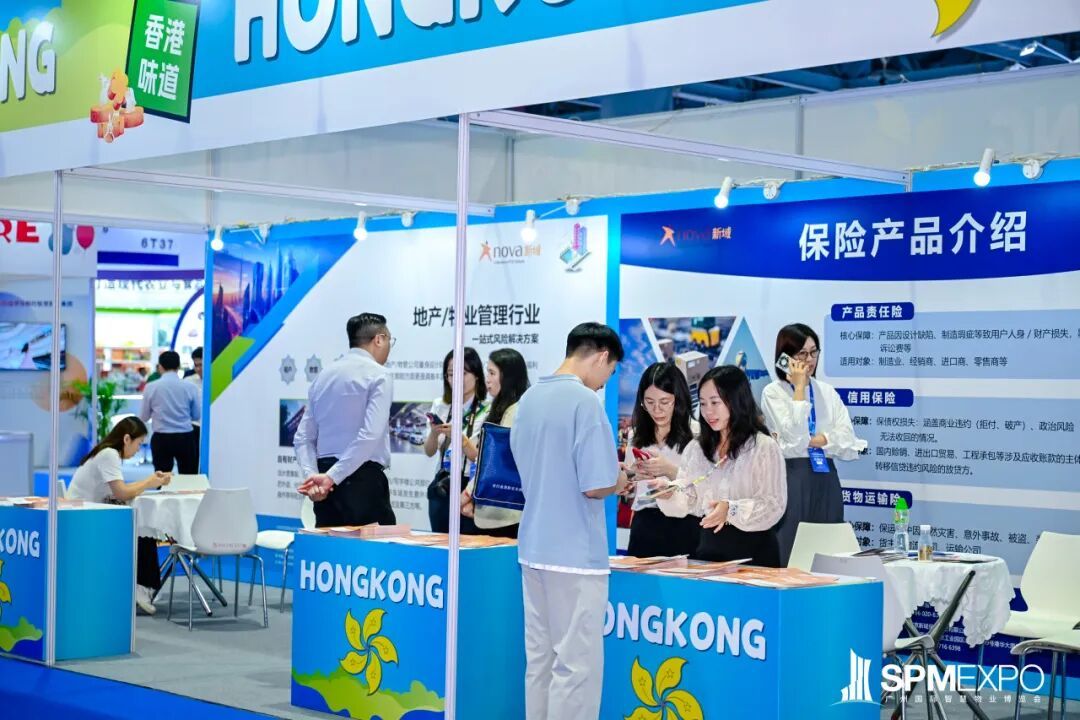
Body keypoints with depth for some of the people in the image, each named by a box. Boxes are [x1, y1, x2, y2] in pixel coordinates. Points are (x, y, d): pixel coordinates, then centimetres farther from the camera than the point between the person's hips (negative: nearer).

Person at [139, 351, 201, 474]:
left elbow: (143, 417, 4)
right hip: (185, 438, 0)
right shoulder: (190, 387, -5)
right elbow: (197, 416, 6)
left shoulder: (151, 387, -5)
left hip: (161, 439, 0)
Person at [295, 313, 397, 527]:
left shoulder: (323, 376, 15)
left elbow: (303, 438, 8)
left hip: (325, 485, 7)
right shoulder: (379, 375, -5)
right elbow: (370, 435, -17)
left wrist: (312, 475, -4)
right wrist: (332, 477, -17)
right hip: (364, 480, -7)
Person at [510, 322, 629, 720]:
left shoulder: (529, 398, 9)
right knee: (577, 664, -2)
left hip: (534, 548, 8)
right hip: (575, 552, -8)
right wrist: (618, 483, 2)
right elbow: (595, 486, -20)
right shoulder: (585, 401, -16)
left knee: (540, 658, 13)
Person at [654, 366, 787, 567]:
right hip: (708, 548, 4)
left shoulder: (764, 447, -2)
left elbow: (773, 506, -10)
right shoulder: (695, 449, 14)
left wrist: (731, 510, -25)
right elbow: (687, 500, 10)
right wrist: (669, 494, -11)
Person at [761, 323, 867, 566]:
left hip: (826, 480, 4)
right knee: (790, 555, -7)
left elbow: (849, 442, 2)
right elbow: (794, 436, -15)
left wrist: (809, 440, -11)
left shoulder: (828, 392, 13)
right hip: (792, 479, -4)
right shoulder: (773, 393, 0)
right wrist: (799, 386, -10)